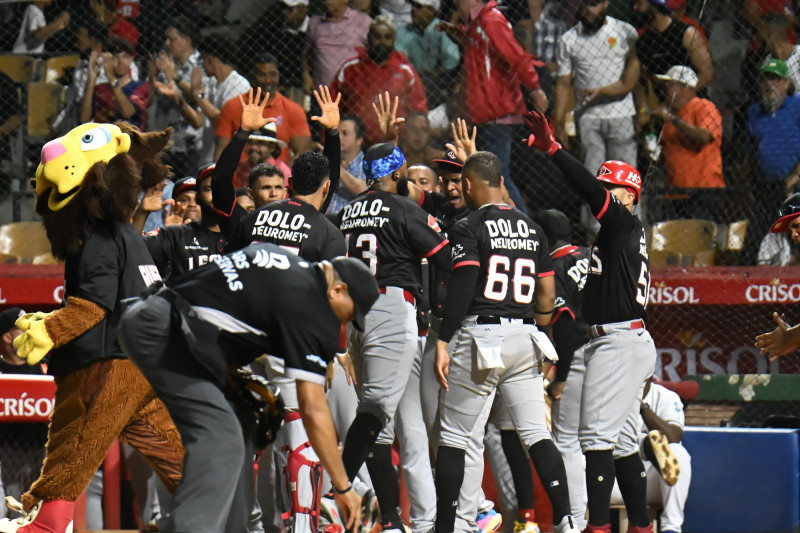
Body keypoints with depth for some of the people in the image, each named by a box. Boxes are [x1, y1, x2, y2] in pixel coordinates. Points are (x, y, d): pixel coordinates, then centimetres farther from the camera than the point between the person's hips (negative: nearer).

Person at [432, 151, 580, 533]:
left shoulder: (469, 228, -6)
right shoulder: (532, 229, 13)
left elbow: (462, 287, -16)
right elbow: (547, 292, 14)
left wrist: (442, 343, -17)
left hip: (480, 334, -5)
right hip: (524, 337, 5)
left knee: (452, 435, 4)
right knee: (536, 433, 3)